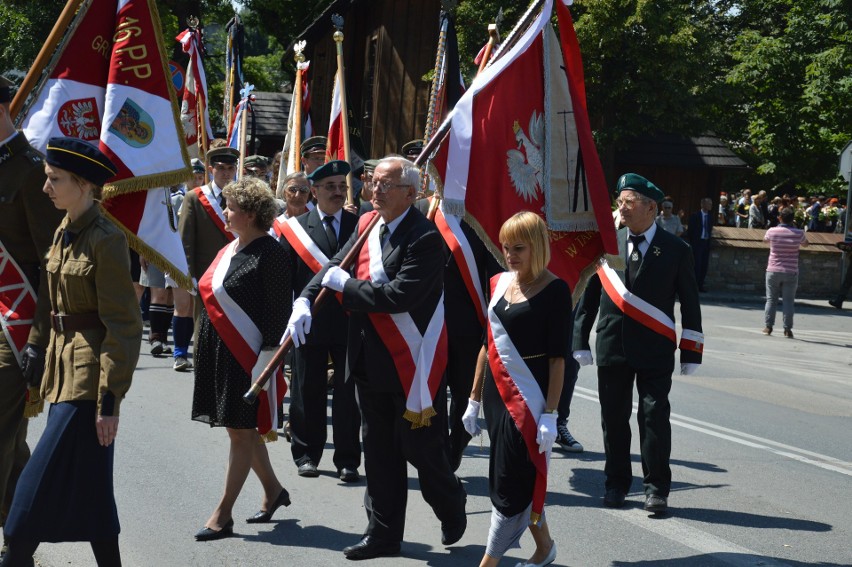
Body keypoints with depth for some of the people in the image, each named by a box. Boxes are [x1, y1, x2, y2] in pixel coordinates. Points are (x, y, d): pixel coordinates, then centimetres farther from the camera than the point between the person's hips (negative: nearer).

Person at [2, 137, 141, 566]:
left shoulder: (105, 240, -16)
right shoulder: (64, 232, 11)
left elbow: (123, 326, -17)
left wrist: (109, 400, -19)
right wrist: (49, 371, 17)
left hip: (89, 375, -9)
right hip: (64, 371, 9)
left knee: (39, 486, -5)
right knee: (90, 491, 12)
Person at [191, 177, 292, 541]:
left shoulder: (270, 253, -14)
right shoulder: (231, 249, 12)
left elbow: (278, 312, -16)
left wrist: (267, 360, -19)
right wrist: (205, 352, 16)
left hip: (248, 356, -9)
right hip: (219, 353, 9)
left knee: (242, 432, 0)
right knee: (238, 428, 15)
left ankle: (223, 514, 5)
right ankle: (273, 490, 32)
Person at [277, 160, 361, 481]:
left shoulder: (360, 226, 4)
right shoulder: (296, 229, 3)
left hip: (350, 322, 0)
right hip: (309, 322, 0)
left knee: (348, 393, 4)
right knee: (308, 392, 9)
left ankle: (347, 460, 12)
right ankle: (306, 455, 22)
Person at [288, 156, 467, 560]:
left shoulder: (424, 238, -18)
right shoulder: (367, 224, 7)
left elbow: (400, 295, -26)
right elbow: (335, 267, 9)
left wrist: (346, 285, -17)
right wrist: (305, 300, -9)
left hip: (411, 360, -7)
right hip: (371, 358, 7)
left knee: (420, 446, 4)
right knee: (378, 450, 14)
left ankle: (452, 511, 31)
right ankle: (383, 533, 24)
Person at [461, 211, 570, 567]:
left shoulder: (555, 291, -10)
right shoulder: (498, 283, 7)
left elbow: (557, 358, -11)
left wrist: (551, 413, -15)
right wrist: (475, 398, 14)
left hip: (529, 396, -6)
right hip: (497, 392, 6)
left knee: (512, 481, -4)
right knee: (522, 477, 13)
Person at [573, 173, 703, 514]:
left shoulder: (676, 250, -1)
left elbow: (690, 305, 2)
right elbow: (588, 296, 9)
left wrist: (690, 352, -1)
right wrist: (581, 340, 4)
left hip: (654, 349, -2)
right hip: (612, 346, 3)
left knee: (655, 417, -3)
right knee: (614, 417, 8)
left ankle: (656, 488, 7)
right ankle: (617, 484, 21)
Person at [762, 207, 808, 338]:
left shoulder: (772, 231, -7)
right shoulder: (799, 233, -7)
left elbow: (765, 239, 16)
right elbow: (805, 244, 15)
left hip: (773, 271, 0)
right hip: (791, 272, 0)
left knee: (771, 299, 9)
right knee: (788, 301, 4)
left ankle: (768, 326, 9)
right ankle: (787, 329, 2)